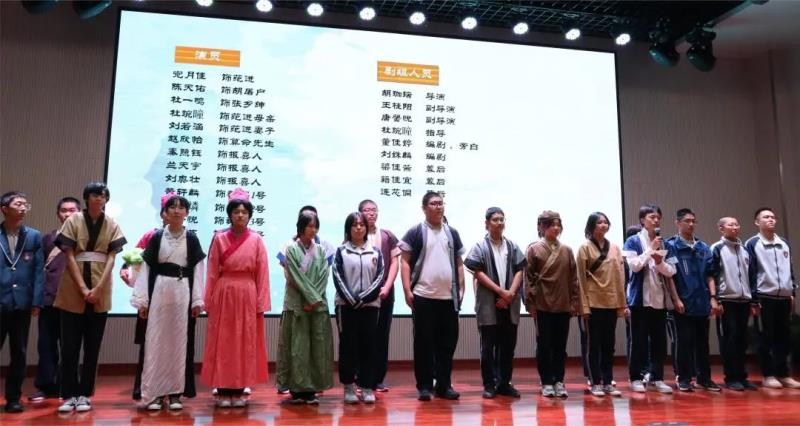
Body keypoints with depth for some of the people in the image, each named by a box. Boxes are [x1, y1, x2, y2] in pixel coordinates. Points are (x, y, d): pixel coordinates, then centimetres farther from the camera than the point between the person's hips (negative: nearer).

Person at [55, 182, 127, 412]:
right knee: (70, 346, 1)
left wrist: (98, 288, -12)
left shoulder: (112, 224, 4)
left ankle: (85, 394, 14)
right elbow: (69, 256, -4)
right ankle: (69, 394, 11)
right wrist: (83, 288, -12)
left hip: (100, 292, 1)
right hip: (73, 290, -1)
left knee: (92, 346, 6)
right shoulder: (74, 221, 1)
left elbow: (111, 257, 0)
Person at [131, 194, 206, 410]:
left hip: (183, 293, 0)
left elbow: (197, 270, 3)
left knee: (179, 342, 3)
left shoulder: (192, 239, 5)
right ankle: (154, 392, 9)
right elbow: (146, 269, 3)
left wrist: (197, 300, -4)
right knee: (156, 341, 2)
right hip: (159, 291, 0)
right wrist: (142, 299, -3)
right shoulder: (156, 237, 4)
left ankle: (175, 392, 10)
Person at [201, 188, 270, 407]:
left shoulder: (256, 240, 1)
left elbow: (262, 273, 0)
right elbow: (212, 272, 2)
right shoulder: (219, 238, 2)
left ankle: (239, 390, 15)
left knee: (245, 342, 5)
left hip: (248, 295, 0)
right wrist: (208, 301, -1)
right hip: (224, 295, 0)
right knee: (222, 342, 4)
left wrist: (261, 303, -5)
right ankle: (223, 390, 13)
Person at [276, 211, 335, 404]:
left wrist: (315, 300, -9)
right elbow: (297, 278, -7)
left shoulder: (321, 251, 10)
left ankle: (311, 389, 8)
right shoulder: (291, 250, 1)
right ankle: (297, 389, 5)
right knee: (297, 346, -2)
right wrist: (313, 298, -12)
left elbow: (323, 277, 3)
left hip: (318, 305, 3)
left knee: (317, 346, 2)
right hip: (297, 304, -3)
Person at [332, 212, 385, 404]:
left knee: (368, 346, 3)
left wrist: (363, 298, -10)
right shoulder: (341, 251, 4)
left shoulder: (375, 252, 8)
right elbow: (338, 278, -4)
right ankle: (349, 387, 10)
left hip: (370, 305, 2)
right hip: (346, 305, -1)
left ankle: (367, 388, 9)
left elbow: (379, 278, 1)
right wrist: (351, 300, -14)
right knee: (348, 345, 2)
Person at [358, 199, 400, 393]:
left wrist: (387, 287, -4)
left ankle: (379, 378, 13)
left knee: (382, 335, 5)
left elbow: (395, 262, 7)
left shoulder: (387, 236, 9)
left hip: (384, 292, 2)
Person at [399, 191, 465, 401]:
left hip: (449, 297, 4)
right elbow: (404, 262, -2)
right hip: (423, 297, -4)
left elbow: (459, 264, 16)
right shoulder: (415, 232, 1)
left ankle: (444, 384, 19)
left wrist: (461, 289, 7)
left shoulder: (452, 233, 13)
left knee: (448, 342, 8)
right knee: (424, 343, 3)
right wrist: (407, 291, -9)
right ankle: (424, 386, 13)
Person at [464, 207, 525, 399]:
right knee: (488, 346, 2)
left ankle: (504, 383, 19)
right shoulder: (480, 247, -1)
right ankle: (489, 385, 11)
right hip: (488, 304, -4)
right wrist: (501, 291, -12)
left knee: (508, 345, 9)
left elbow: (519, 271, 7)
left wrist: (511, 293, -7)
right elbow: (478, 273, -8)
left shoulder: (513, 246, 11)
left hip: (510, 304, 4)